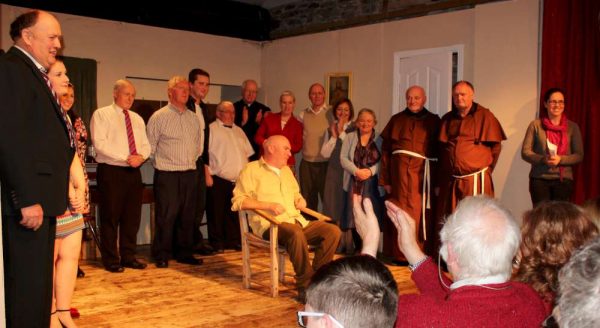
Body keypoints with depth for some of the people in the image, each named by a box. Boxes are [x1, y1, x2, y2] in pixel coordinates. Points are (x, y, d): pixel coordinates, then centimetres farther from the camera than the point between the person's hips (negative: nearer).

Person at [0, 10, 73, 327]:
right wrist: (27, 199, -21)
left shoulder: (35, 73, 19)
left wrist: (42, 197, 11)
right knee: (27, 286, -3)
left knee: (38, 283, 16)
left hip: (38, 196, 10)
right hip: (26, 200, -10)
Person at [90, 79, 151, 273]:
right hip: (111, 171, -6)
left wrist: (140, 156, -9)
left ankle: (128, 257, 18)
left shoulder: (137, 119, 17)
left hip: (134, 172, 6)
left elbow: (146, 145, 14)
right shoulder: (101, 115, -2)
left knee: (132, 217, 8)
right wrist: (126, 158, -18)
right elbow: (100, 143, -14)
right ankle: (111, 260, 9)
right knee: (110, 217, -1)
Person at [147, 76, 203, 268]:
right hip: (167, 175, -5)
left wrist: (192, 160, 13)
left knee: (188, 216, 9)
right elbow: (150, 146, -1)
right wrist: (161, 162, 4)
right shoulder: (159, 117, -4)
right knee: (166, 217, -3)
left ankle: (184, 253, 20)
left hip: (190, 173, 6)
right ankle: (161, 256, 8)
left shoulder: (193, 118, 13)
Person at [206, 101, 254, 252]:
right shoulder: (211, 129, -2)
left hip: (238, 180, 6)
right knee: (217, 213, 0)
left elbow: (247, 153, 22)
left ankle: (233, 240, 19)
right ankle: (217, 242, 10)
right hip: (219, 180, -6)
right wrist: (207, 174, -12)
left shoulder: (238, 131, 20)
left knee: (234, 212, 10)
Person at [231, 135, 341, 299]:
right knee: (296, 233, -38)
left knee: (333, 231, -14)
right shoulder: (251, 170, 3)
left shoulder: (286, 170, 26)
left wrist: (300, 200, 12)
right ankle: (305, 285, -26)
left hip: (297, 221, 7)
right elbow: (237, 201, -7)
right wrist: (268, 205, -15)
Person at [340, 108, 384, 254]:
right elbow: (343, 158, 2)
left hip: (373, 184, -1)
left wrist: (370, 171, -18)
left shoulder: (379, 140, 6)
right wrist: (356, 171, -13)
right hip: (354, 183, 2)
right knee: (354, 215, 0)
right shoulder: (350, 138, 11)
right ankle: (358, 248, 12)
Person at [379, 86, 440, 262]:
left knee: (421, 214, -1)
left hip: (423, 173, -1)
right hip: (399, 172, 1)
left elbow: (440, 152, 1)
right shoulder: (396, 120, 11)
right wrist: (385, 180, -1)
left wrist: (437, 181, -6)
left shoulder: (433, 121, 7)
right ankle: (399, 255, 14)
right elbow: (385, 150, 6)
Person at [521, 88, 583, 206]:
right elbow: (525, 152, 1)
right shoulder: (536, 125, 2)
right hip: (539, 179, -1)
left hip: (564, 179, 1)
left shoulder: (572, 127, 7)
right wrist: (542, 159, -16)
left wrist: (561, 159, -12)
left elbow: (579, 155, 5)